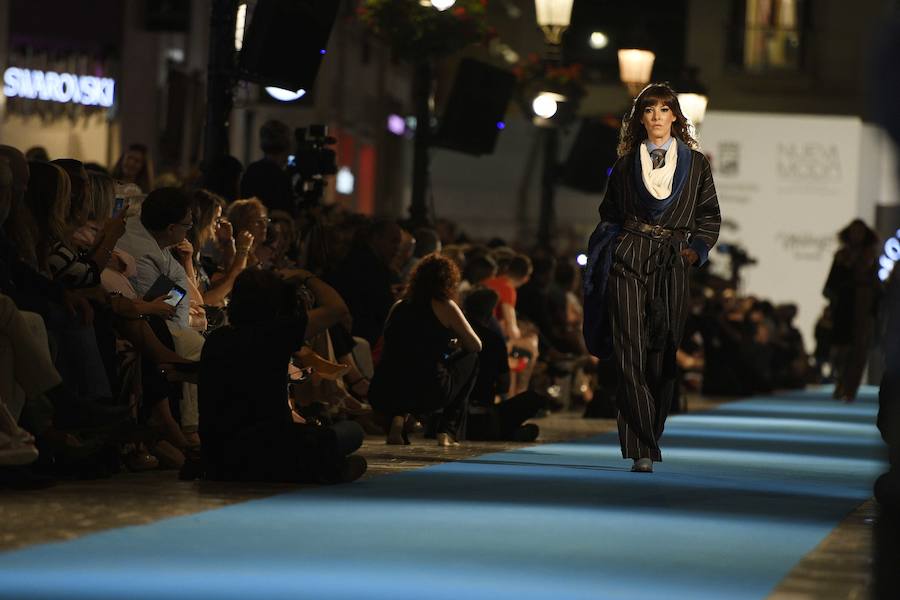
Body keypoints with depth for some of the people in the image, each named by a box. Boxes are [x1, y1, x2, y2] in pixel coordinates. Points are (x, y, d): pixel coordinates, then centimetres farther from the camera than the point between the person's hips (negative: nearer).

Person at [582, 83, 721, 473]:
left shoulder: (695, 163, 10)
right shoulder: (626, 165, 13)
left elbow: (710, 217, 11)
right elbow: (609, 214, 19)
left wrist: (695, 250, -3)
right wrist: (616, 245, 4)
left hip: (672, 267, 0)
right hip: (628, 265, 0)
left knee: (662, 360, -2)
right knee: (630, 356, -11)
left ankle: (645, 442, 12)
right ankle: (643, 452, -14)